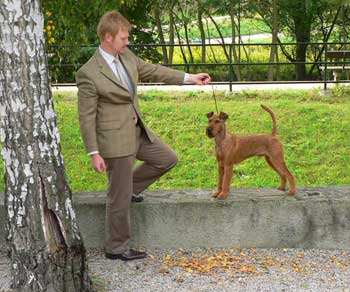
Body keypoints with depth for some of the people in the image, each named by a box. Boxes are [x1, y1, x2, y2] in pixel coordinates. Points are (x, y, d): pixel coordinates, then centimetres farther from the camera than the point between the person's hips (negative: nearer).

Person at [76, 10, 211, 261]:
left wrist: (189, 78, 12)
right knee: (120, 198, 2)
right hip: (115, 139, -8)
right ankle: (116, 248, 18)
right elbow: (86, 117, -16)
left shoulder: (126, 56, 1)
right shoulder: (89, 74, -20)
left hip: (137, 130, 8)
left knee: (168, 159, 15)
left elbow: (152, 71, 14)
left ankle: (125, 188, 26)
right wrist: (94, 153, -16)